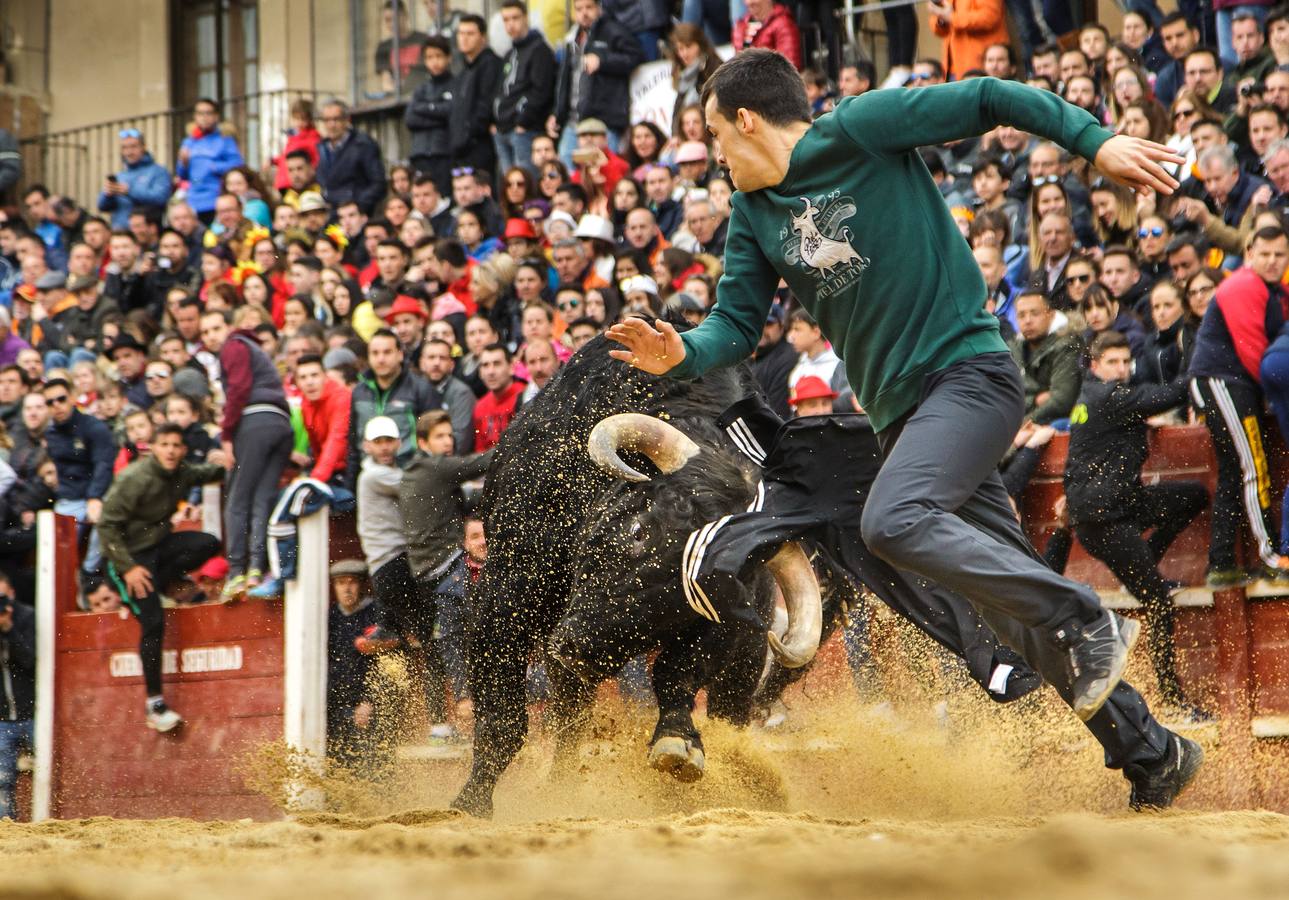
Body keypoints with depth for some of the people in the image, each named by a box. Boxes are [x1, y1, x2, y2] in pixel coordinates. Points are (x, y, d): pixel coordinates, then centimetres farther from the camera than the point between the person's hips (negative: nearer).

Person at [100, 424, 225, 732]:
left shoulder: (183, 474, 1)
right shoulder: (135, 479, -20)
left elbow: (207, 474, 24)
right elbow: (107, 525, -17)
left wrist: (221, 463, -2)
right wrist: (128, 568, -22)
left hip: (159, 543, 7)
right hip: (129, 553, -7)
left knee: (208, 544, -21)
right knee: (153, 622, -20)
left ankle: (154, 586, -4)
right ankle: (155, 703, -12)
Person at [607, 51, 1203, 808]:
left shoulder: (863, 129, -5)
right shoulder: (753, 216, 14)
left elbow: (988, 100, -4)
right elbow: (737, 325, 12)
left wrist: (1095, 140, -14)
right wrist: (683, 353, -10)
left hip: (969, 372, -7)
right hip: (901, 411, 7)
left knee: (893, 521, -30)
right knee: (1016, 607, 5)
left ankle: (1088, 622, -23)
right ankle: (1153, 755, 13)